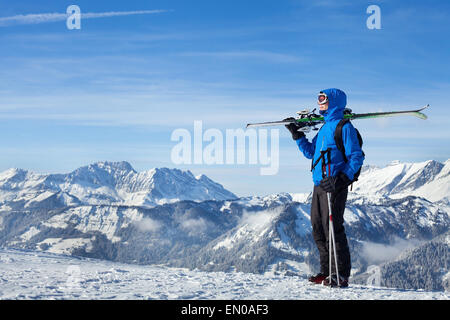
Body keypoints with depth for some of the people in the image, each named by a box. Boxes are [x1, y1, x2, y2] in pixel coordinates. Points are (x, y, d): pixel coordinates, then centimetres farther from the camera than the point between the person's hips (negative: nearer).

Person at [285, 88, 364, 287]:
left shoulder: (344, 127, -6)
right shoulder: (325, 127, 20)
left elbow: (356, 157, -12)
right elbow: (311, 152, 27)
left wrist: (342, 179, -22)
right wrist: (297, 136, 18)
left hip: (334, 186, -9)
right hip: (319, 185, 9)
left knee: (332, 228, -10)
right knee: (318, 229, 9)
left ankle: (341, 275, -3)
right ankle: (326, 271, 18)